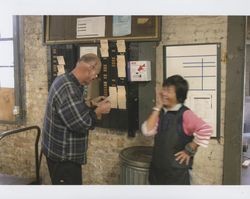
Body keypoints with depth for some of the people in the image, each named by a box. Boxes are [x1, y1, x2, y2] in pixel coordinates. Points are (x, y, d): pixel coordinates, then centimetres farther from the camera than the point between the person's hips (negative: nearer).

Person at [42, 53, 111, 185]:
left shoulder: (65, 80, 6)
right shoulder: (68, 89, -28)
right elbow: (80, 124, -30)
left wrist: (92, 105, 6)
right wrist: (99, 111, -16)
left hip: (62, 151, 10)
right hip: (63, 155, -10)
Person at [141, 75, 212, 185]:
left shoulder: (185, 114, -17)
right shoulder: (160, 112, 3)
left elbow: (205, 130, -29)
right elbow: (147, 131, -10)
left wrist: (189, 150, -19)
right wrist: (157, 107, -11)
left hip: (177, 172, -6)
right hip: (157, 169, 6)